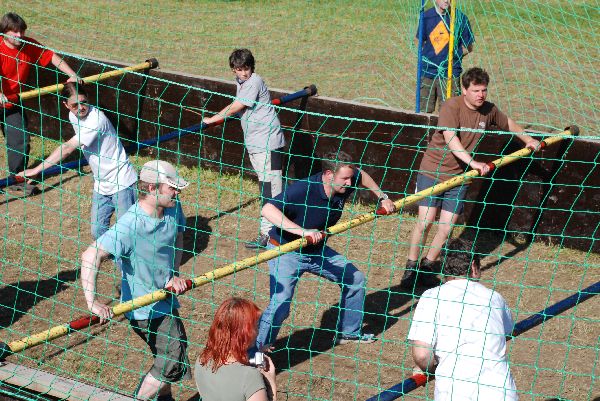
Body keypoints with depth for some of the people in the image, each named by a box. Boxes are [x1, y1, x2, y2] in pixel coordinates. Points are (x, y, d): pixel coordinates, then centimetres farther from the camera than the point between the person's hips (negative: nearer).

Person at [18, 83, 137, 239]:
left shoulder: (96, 119, -26)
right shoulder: (74, 116, 1)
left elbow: (67, 149, -28)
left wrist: (36, 170, -26)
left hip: (122, 183, -8)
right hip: (101, 184, 8)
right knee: (98, 232, 8)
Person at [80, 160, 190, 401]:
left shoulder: (173, 209, -7)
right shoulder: (130, 225, -30)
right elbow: (90, 256, -35)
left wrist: (174, 275, -2)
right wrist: (92, 302, -40)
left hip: (165, 298, 8)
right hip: (144, 308, -8)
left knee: (169, 355, 22)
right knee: (174, 362, -8)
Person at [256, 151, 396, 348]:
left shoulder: (344, 184, -10)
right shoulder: (303, 190, -32)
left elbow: (361, 175, 15)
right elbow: (268, 210, -41)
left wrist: (382, 197, 14)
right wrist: (302, 232, -47)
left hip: (317, 250, 8)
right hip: (286, 251, -8)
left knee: (355, 279, 15)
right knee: (280, 306, -23)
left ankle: (348, 332, 34)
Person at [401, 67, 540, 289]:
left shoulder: (489, 111, 0)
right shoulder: (451, 107, -18)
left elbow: (508, 123, 23)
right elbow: (451, 140, -31)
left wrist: (528, 140, 16)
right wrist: (473, 162, -42)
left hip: (459, 176, 4)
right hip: (433, 171, -4)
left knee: (446, 228, -1)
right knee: (425, 222, -7)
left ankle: (427, 266, 20)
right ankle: (411, 267, 11)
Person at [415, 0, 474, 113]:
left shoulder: (460, 18, -6)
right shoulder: (426, 16, 2)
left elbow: (468, 47, 2)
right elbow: (418, 40, 15)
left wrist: (453, 55, -6)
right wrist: (424, 55, 3)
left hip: (449, 73, -3)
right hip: (427, 71, 3)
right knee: (424, 111, 9)